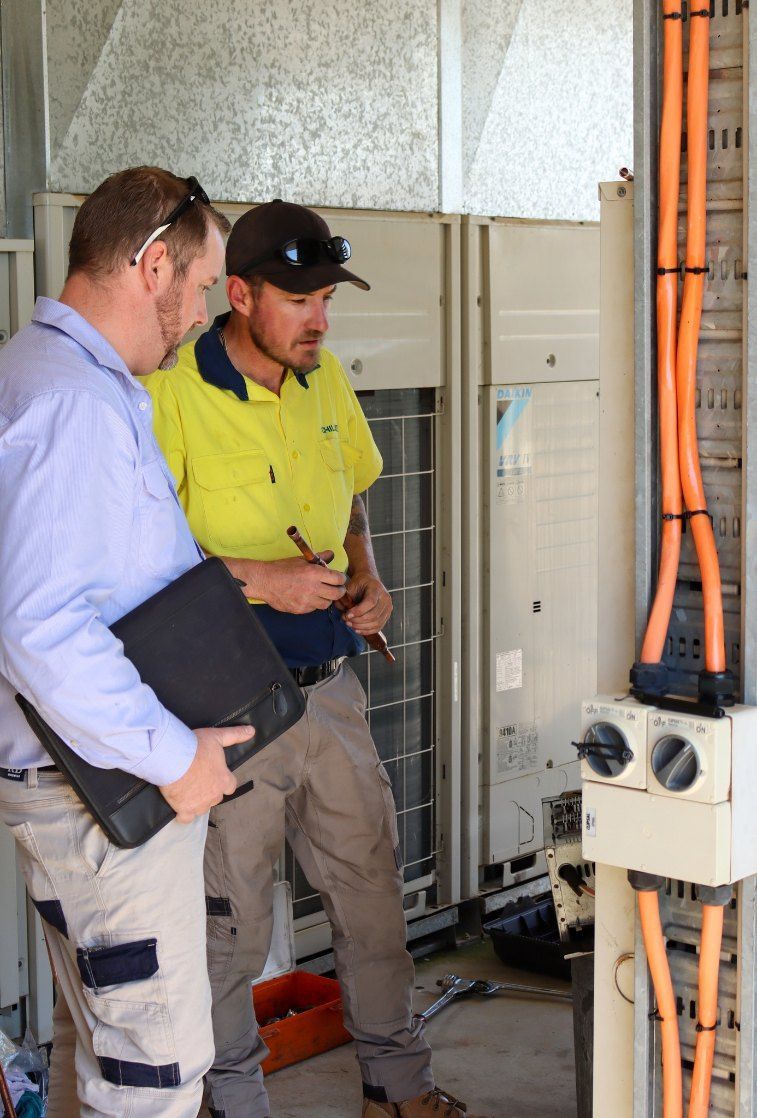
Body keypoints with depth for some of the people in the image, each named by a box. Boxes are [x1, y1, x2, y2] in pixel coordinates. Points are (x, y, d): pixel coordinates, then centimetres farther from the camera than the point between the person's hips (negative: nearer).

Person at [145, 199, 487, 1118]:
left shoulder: (322, 379, 7)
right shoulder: (171, 394, -15)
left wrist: (364, 573, 3)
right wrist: (257, 578, -22)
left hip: (329, 688, 6)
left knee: (372, 889, 16)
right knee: (231, 921, 7)